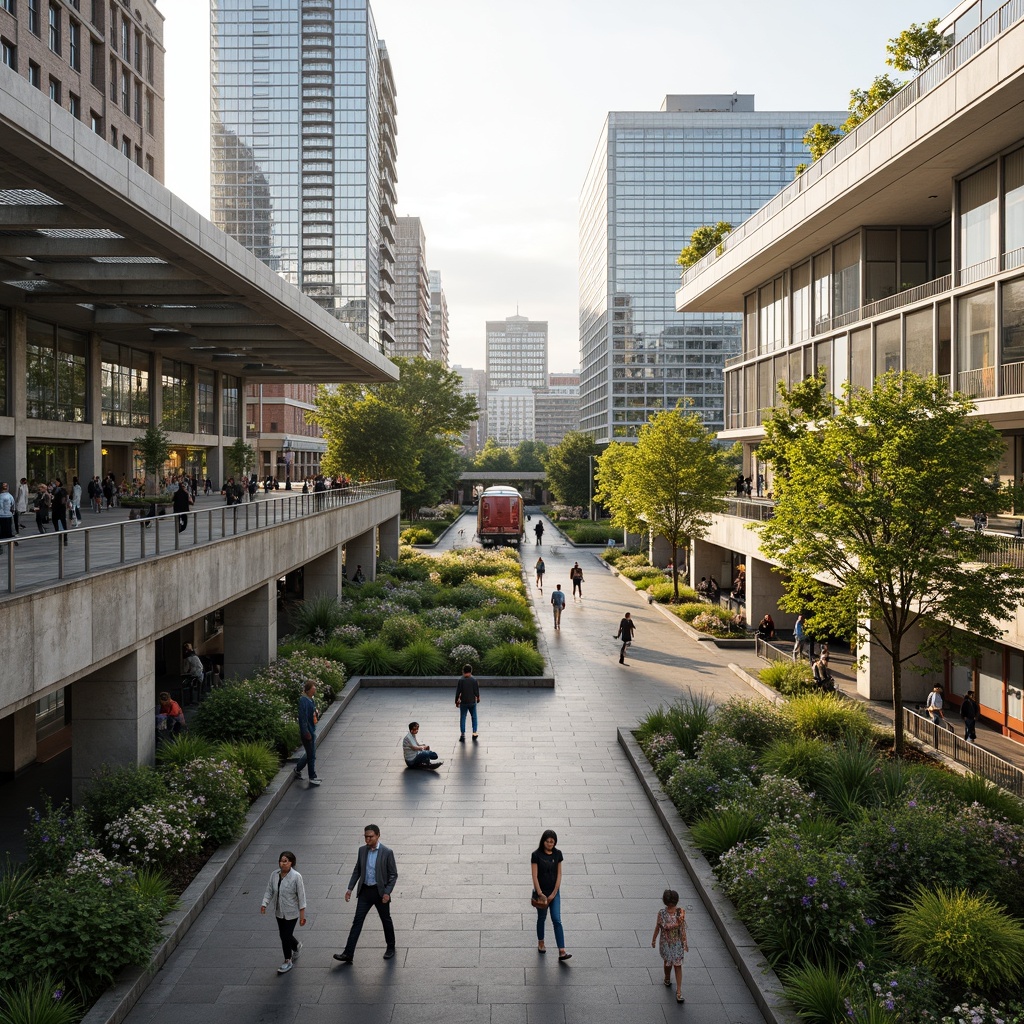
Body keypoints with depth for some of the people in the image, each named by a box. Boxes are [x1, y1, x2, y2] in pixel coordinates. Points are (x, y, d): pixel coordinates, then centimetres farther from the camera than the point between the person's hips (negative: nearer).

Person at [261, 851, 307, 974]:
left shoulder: (296, 877, -18)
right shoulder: (274, 875, -3)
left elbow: (301, 896, -14)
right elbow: (269, 891, 2)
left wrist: (302, 915, -12)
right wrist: (264, 904, -14)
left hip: (291, 913, -5)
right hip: (279, 912, 5)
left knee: (286, 936, -3)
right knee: (283, 935, 17)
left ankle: (288, 961, 18)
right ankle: (297, 946, 47)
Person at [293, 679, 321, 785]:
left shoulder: (311, 700, 7)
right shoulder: (304, 701, -22)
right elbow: (303, 717, -24)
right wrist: (306, 732, -22)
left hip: (312, 730, 10)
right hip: (308, 731, -10)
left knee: (310, 753, 22)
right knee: (311, 755, 1)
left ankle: (298, 769, 38)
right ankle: (312, 778, 11)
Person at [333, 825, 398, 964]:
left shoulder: (387, 852, -13)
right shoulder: (362, 850, 2)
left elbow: (393, 874, -9)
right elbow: (357, 871, 11)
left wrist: (387, 892, -17)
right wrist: (350, 888, 3)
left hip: (380, 892, -4)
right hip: (365, 891, 4)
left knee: (386, 920, 12)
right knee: (357, 921, -1)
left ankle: (391, 948, 32)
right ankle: (348, 954, -3)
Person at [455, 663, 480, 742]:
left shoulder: (460, 681, -9)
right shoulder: (474, 680, -8)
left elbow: (458, 692, -6)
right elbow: (477, 691, -2)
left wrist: (456, 701, 6)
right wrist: (478, 698, 17)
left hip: (463, 702, 0)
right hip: (472, 702, 1)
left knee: (462, 718, 7)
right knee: (474, 717, 14)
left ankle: (462, 734, 6)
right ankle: (475, 732, 12)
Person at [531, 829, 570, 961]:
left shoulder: (557, 854, -1)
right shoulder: (536, 855, -11)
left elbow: (559, 874, 0)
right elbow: (534, 876, -12)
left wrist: (554, 893, -6)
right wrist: (540, 894, -15)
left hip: (554, 892, 2)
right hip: (541, 891, -2)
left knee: (557, 920, -5)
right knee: (541, 918, 14)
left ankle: (562, 952, -9)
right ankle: (541, 943, 36)